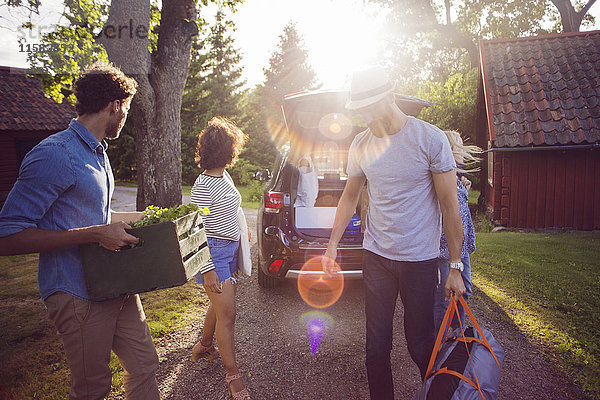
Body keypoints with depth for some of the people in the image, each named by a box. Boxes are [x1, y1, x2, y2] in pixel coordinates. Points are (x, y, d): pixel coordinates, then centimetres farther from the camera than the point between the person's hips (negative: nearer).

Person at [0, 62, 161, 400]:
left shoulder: (97, 153, 15)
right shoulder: (55, 155, -17)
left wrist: (138, 216, 19)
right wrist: (95, 234, -24)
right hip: (78, 292, -8)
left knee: (145, 367, 13)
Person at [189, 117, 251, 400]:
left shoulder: (225, 177, 7)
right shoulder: (203, 186, -19)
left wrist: (238, 252, 24)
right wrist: (208, 271, -20)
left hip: (230, 249, 9)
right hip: (213, 253, -9)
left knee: (220, 305, 21)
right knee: (227, 315, -2)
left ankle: (203, 346, 44)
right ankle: (233, 375, 12)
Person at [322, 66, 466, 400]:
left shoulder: (430, 139, -10)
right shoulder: (361, 144, 3)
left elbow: (450, 206, -7)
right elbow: (350, 198, 14)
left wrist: (456, 267, -6)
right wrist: (333, 245, 9)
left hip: (420, 260, -3)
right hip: (376, 256, 3)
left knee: (420, 346, 9)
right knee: (377, 346, 8)